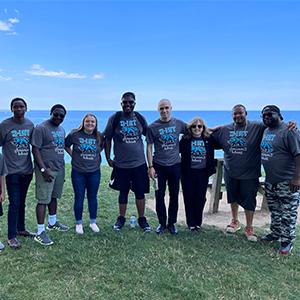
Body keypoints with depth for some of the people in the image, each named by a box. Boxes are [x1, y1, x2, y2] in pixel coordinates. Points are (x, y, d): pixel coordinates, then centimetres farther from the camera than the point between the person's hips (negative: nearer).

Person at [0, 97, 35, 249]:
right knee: (14, 203, -3)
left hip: (26, 170, 4)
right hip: (12, 171, -4)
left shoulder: (30, 124, 5)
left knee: (22, 202, 16)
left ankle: (21, 228, 30)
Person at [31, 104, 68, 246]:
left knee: (53, 197, 18)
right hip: (46, 170, -7)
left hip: (59, 169, 8)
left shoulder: (61, 129, 13)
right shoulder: (41, 128, -11)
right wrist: (43, 169, -22)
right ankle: (40, 232, 1)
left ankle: (52, 222, 34)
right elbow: (35, 150, -15)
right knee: (43, 200, -5)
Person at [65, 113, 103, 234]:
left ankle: (93, 222, 28)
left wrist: (96, 155, 5)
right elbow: (65, 146, 7)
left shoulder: (99, 136, -1)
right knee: (79, 198, 7)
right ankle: (78, 223, 22)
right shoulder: (74, 134, -7)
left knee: (92, 197, 12)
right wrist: (73, 156, 0)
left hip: (94, 172, 2)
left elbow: (102, 147, 17)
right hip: (78, 172, -2)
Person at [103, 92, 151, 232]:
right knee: (123, 192, 12)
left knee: (140, 192, 7)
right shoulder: (114, 118, -4)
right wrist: (108, 158, -1)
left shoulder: (140, 118, 2)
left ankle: (142, 219, 22)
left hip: (139, 163, 1)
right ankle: (121, 218, 29)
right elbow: (107, 139, 1)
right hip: (121, 164, -1)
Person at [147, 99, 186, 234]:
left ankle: (172, 223, 24)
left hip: (175, 165, 2)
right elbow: (149, 147, -3)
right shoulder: (153, 127, -5)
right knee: (160, 195, 5)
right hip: (159, 166, -1)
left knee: (174, 195, 9)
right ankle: (162, 223, 20)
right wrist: (150, 166, -8)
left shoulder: (179, 124, 1)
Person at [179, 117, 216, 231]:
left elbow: (211, 156, 6)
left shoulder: (208, 140, 3)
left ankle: (198, 222, 22)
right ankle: (191, 223, 18)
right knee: (189, 198, 5)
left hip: (202, 173, 2)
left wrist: (211, 170, 3)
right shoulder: (185, 140, -3)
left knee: (201, 198, 7)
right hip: (188, 173, -1)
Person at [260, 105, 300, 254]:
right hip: (270, 181, 8)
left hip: (287, 182, -8)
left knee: (287, 213, 2)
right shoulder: (266, 131, 11)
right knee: (274, 211, 21)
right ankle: (275, 233, 37)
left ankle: (286, 241, 14)